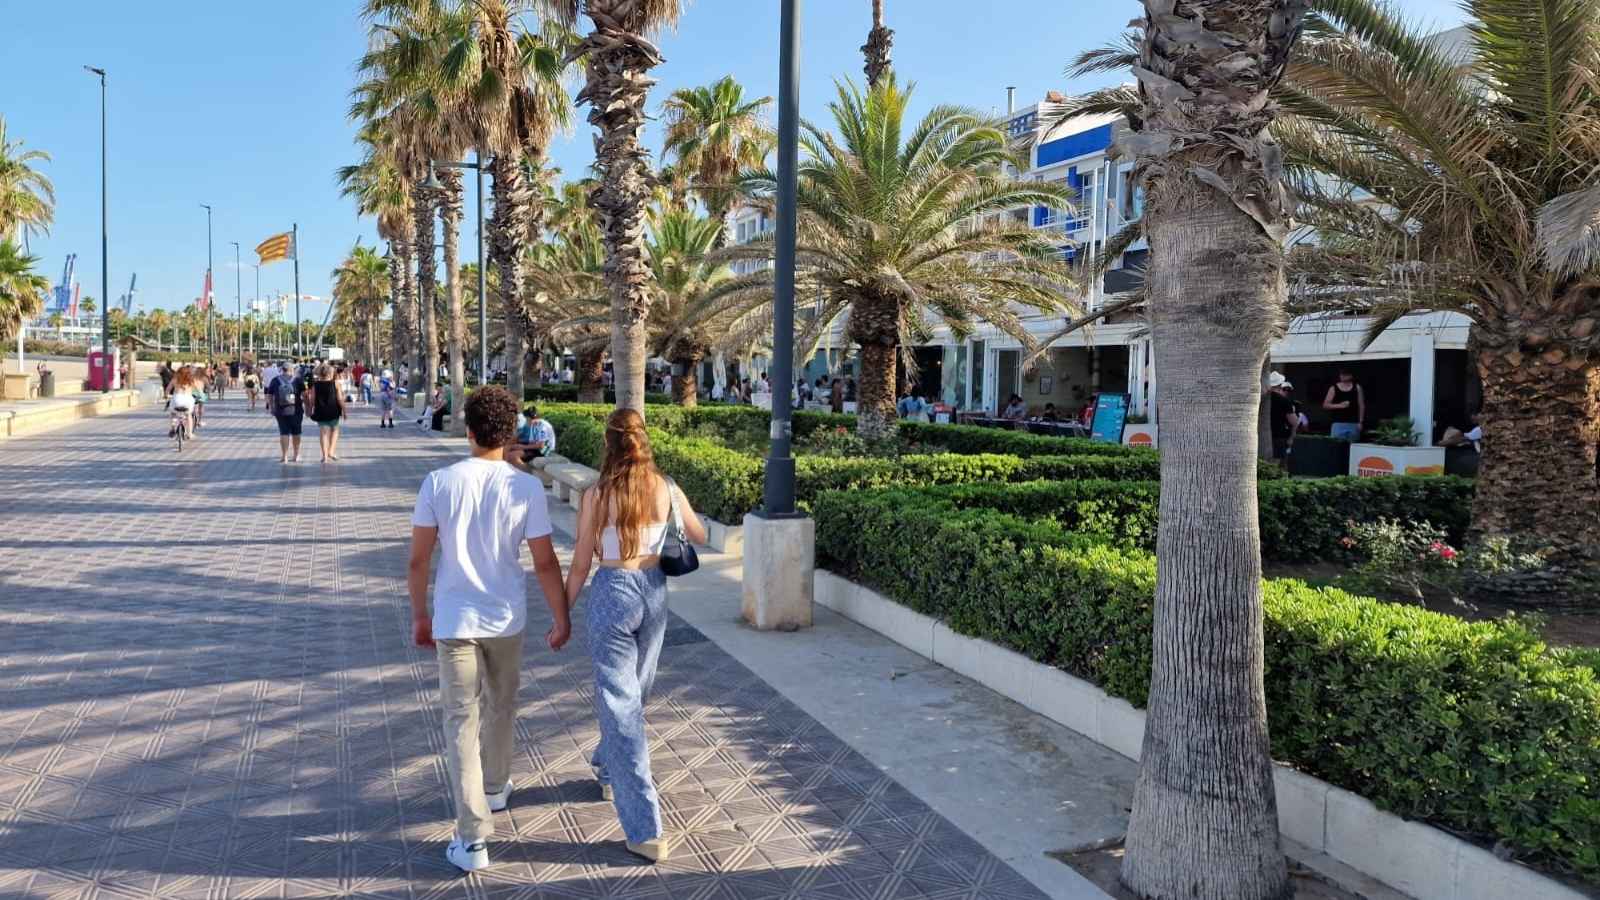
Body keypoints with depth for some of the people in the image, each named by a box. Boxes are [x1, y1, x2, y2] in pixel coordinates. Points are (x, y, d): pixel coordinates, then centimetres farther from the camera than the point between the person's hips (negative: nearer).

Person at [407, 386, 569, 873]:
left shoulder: (438, 482, -9)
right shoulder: (526, 487, -10)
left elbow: (417, 561, -5)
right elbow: (545, 563, -8)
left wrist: (420, 615, 9)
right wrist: (562, 618, 4)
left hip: (454, 621, -1)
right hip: (506, 619, 1)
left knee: (462, 722, 3)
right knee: (500, 708, 23)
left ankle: (473, 839, 0)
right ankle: (496, 788, 45)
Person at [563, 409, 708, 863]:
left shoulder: (596, 496, -12)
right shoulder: (667, 490, -3)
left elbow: (580, 564, -7)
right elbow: (700, 536, 13)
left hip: (612, 594, -4)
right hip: (654, 592, 4)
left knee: (621, 706, 0)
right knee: (633, 692, 24)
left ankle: (646, 829, -1)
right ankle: (608, 770, 50)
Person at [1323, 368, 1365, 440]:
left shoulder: (1357, 388, 7)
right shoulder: (1334, 389, 4)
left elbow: (1361, 406, 7)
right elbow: (1325, 405, 2)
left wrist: (1360, 422, 1)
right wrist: (1339, 405, -13)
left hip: (1353, 424, 1)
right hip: (1338, 424, -1)